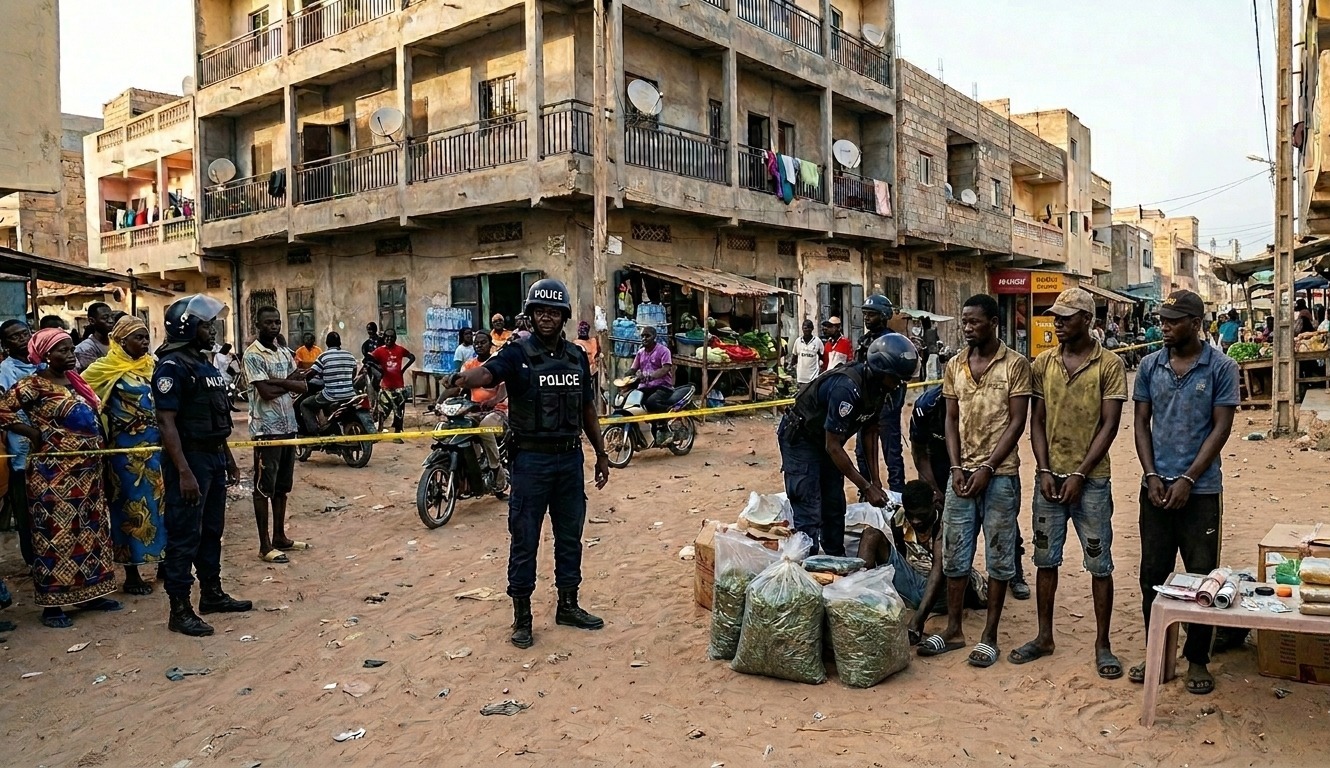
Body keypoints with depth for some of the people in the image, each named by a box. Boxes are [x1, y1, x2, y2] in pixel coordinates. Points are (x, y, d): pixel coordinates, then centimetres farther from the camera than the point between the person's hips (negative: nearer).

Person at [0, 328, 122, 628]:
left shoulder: (76, 380, 11)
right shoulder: (34, 384, -10)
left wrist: (96, 446, 11)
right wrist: (35, 434, -13)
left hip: (86, 470, 8)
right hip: (53, 471, -7)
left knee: (90, 530, 13)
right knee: (56, 532, -1)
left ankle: (89, 593, 24)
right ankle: (51, 604, 8)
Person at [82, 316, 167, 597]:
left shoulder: (152, 365, 9)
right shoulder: (106, 369, -6)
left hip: (156, 446, 5)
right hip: (127, 449, -5)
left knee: (160, 502, 10)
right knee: (132, 507, 2)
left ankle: (163, 561, 22)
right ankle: (132, 574, 12)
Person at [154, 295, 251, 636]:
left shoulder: (204, 363, 15)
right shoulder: (172, 366, -13)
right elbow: (167, 422, -19)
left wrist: (228, 459, 21)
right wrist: (184, 472, -25)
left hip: (215, 457, 9)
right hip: (190, 458, -9)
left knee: (212, 530, 17)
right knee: (185, 535, -3)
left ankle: (212, 594, 29)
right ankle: (180, 610, 4)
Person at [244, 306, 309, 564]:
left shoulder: (284, 352, 12)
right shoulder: (253, 354, -11)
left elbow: (303, 386, 3)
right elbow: (266, 392, -20)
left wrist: (277, 381, -13)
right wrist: (290, 381, -5)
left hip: (288, 426, 8)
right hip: (266, 429, -8)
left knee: (282, 486, 15)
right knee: (264, 487, -1)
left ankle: (280, 537, 25)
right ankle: (265, 545, 5)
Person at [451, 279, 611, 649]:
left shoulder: (577, 357, 9)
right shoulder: (517, 354, -8)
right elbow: (486, 373, -28)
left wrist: (601, 454, 16)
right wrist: (463, 379, -51)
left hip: (570, 457, 5)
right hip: (531, 459, -5)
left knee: (570, 535, 14)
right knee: (524, 539, 3)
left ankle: (568, 606, 29)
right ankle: (522, 616, 16)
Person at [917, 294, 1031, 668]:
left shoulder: (1015, 365, -6)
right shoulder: (954, 366, 8)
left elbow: (1016, 422, -9)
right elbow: (951, 421, 9)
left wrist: (987, 469, -14)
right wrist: (956, 467, -4)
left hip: (1000, 474, -4)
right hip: (961, 473, 5)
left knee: (998, 556, 5)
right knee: (955, 555, 10)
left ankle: (989, 636, 16)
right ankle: (953, 630, 22)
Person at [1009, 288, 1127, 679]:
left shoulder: (1109, 365, -6)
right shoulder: (1043, 363, 5)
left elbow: (1109, 425, -8)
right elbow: (1037, 421, 5)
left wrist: (1079, 474, -13)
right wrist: (1045, 471, -5)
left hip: (1091, 480, -3)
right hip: (1049, 477, 4)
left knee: (1099, 563, 4)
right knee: (1046, 559, 11)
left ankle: (1102, 644, 17)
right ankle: (1044, 636, 24)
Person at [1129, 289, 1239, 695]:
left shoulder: (1221, 368, -5)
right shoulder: (1150, 365, 4)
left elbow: (1221, 428, -7)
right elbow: (1141, 422, 6)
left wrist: (1187, 480, -13)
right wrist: (1152, 475, -5)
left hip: (1201, 489, -3)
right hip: (1155, 486, 3)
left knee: (1202, 576, 5)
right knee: (1152, 574, 8)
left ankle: (1197, 659, 20)